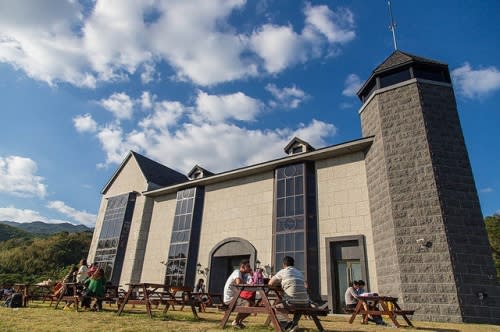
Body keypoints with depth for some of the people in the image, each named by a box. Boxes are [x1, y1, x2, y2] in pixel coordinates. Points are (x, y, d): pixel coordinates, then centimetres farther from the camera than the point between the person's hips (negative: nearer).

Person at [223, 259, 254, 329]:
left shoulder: (243, 276, 15)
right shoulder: (237, 272, -14)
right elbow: (238, 283, -33)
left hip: (235, 297, 10)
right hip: (230, 298, -10)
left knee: (252, 304, 5)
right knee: (248, 304, -27)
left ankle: (240, 321, 12)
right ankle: (235, 322, -11)